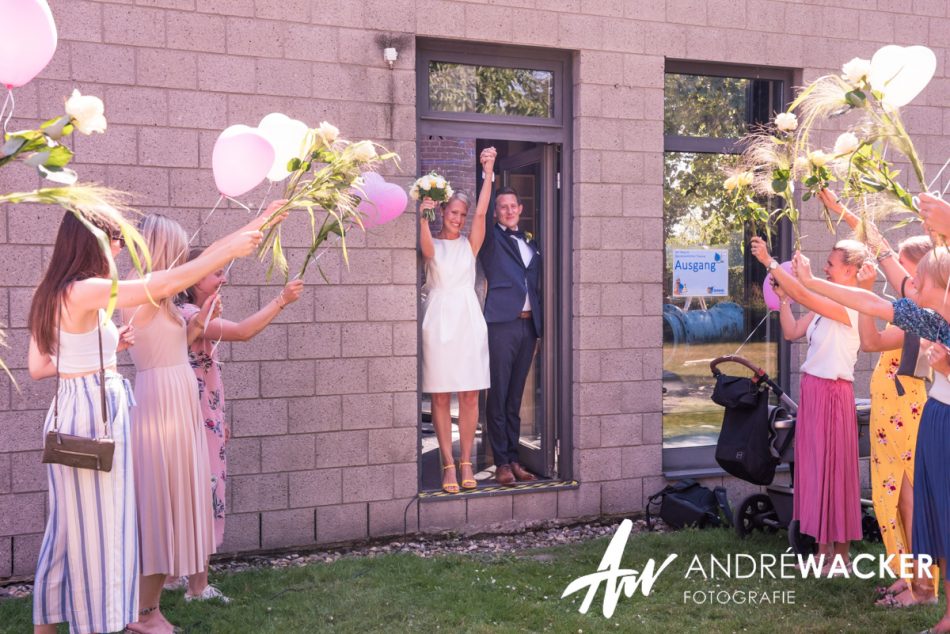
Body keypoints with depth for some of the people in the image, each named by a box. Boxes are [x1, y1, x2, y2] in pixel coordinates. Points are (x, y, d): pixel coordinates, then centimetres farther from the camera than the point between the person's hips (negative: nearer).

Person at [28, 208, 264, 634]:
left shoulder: (50, 295, 9)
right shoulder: (85, 291, -18)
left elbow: (38, 367, 12)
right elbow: (167, 284, -20)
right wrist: (229, 250, -13)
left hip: (69, 411, 9)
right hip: (94, 412, -9)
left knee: (70, 522, 17)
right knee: (98, 525, 2)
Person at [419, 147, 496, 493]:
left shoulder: (470, 244, 11)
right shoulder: (432, 244, 6)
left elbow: (481, 212, -4)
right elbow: (426, 247, -19)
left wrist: (488, 172, -13)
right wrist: (422, 217, -36)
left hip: (468, 321, 2)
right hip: (439, 320, -2)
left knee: (469, 397, 2)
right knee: (441, 397, 0)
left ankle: (466, 462, 12)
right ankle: (448, 464, 6)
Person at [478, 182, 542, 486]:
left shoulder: (530, 243, 20)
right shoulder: (491, 239, 4)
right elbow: (481, 216, -15)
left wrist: (540, 322, 13)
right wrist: (487, 175, -21)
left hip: (529, 324, 6)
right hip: (501, 323, -5)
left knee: (515, 397, 10)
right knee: (498, 396, -3)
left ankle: (513, 458, 16)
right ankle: (502, 462, 2)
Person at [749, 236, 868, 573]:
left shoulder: (853, 305, -14)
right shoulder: (825, 305, 12)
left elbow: (803, 295, -26)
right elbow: (792, 332, 13)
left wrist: (769, 261, -24)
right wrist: (783, 299, 5)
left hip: (833, 394, -8)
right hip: (812, 390, 8)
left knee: (833, 470, -1)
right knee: (814, 468, 11)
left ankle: (841, 552, 9)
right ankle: (824, 548, 19)